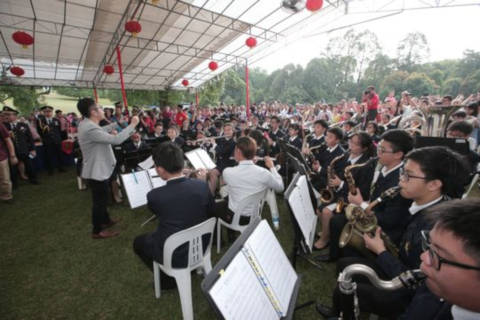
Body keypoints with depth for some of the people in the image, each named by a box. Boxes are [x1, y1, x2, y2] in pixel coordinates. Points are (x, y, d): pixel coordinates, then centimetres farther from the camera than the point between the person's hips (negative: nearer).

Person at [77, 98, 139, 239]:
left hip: (99, 169, 10)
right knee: (99, 200, 6)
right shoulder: (90, 129, -30)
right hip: (97, 171, -10)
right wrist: (132, 125, -27)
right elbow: (116, 140, -35)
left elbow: (102, 131, 22)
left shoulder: (86, 123, 3)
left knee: (102, 198, 25)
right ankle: (97, 231, 23)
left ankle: (105, 220, 44)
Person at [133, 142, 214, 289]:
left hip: (175, 257, -4)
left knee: (138, 242, 22)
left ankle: (167, 278, 21)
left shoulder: (155, 196, -26)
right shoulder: (202, 185, -19)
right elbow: (211, 212, -1)